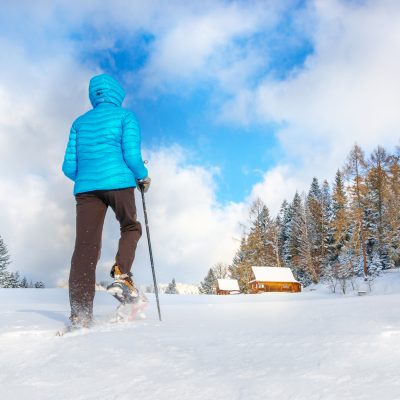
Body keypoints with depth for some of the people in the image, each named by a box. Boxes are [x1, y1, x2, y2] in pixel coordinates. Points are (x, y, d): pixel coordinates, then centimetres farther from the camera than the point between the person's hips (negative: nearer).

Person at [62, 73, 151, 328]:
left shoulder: (80, 122, 21)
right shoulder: (125, 116, 9)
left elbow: (69, 167, 15)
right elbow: (132, 154, -4)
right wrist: (144, 177, 14)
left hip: (86, 187, 3)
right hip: (119, 183, -3)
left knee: (85, 248, -3)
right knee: (131, 227, 21)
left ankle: (80, 316, -11)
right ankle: (122, 276, -1)